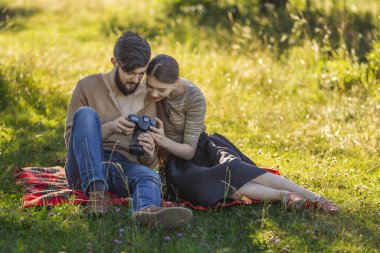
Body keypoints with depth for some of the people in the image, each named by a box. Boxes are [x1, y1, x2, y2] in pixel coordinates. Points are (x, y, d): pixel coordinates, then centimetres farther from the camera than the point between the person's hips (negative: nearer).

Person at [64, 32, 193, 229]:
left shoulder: (147, 98, 13)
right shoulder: (87, 87, 5)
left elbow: (148, 163, 13)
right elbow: (70, 138, 0)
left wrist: (149, 153, -14)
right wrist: (109, 128, -16)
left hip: (125, 166, 1)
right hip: (85, 168, -1)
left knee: (151, 176, -33)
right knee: (86, 114, -25)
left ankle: (147, 210, -72)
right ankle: (96, 191, -39)